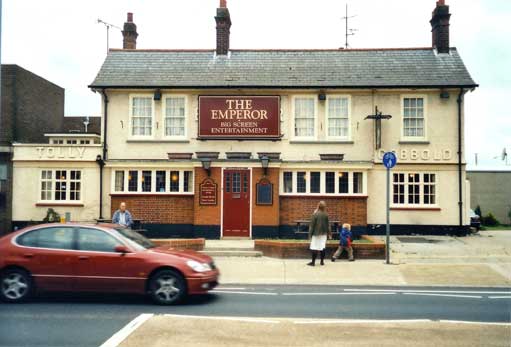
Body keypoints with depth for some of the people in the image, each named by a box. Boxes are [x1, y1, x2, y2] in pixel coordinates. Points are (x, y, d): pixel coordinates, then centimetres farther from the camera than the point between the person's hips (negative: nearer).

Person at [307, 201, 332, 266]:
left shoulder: (315, 214, -13)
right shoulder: (326, 215, -1)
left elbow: (312, 225, -9)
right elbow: (328, 225, 7)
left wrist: (310, 234, -3)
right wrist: (329, 233, 18)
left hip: (316, 233, -4)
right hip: (324, 233, 4)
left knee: (314, 247, 0)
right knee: (322, 247, 10)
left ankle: (313, 262, 3)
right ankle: (322, 261, 15)